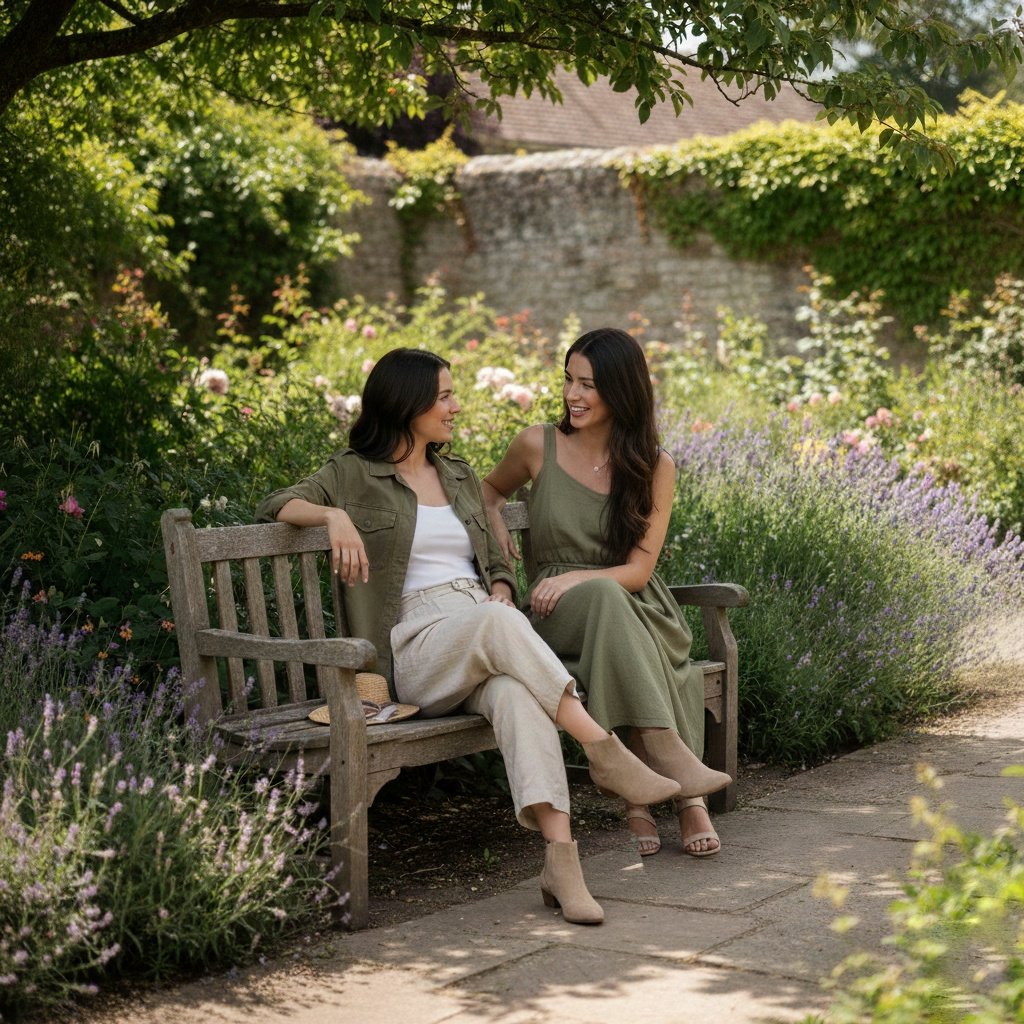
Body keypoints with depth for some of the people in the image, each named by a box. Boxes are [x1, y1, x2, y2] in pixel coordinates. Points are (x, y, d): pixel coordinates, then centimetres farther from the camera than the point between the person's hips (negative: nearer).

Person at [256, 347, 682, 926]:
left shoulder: (461, 478, 26)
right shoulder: (354, 474, 13)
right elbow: (276, 506, 8)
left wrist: (501, 597, 1)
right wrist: (335, 515, -12)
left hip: (487, 633, 3)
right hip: (416, 648, -3)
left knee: (516, 692, -36)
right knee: (497, 622, -39)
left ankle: (560, 856, -49)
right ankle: (604, 750, -40)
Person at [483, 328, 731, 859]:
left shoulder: (654, 466, 2)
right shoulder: (539, 446, 2)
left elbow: (638, 570, -5)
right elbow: (491, 487, 25)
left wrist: (575, 577, -21)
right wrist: (494, 522, 2)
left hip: (635, 611, 1)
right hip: (555, 614, -1)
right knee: (604, 596, -37)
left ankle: (638, 793, -35)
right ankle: (674, 761, -42)